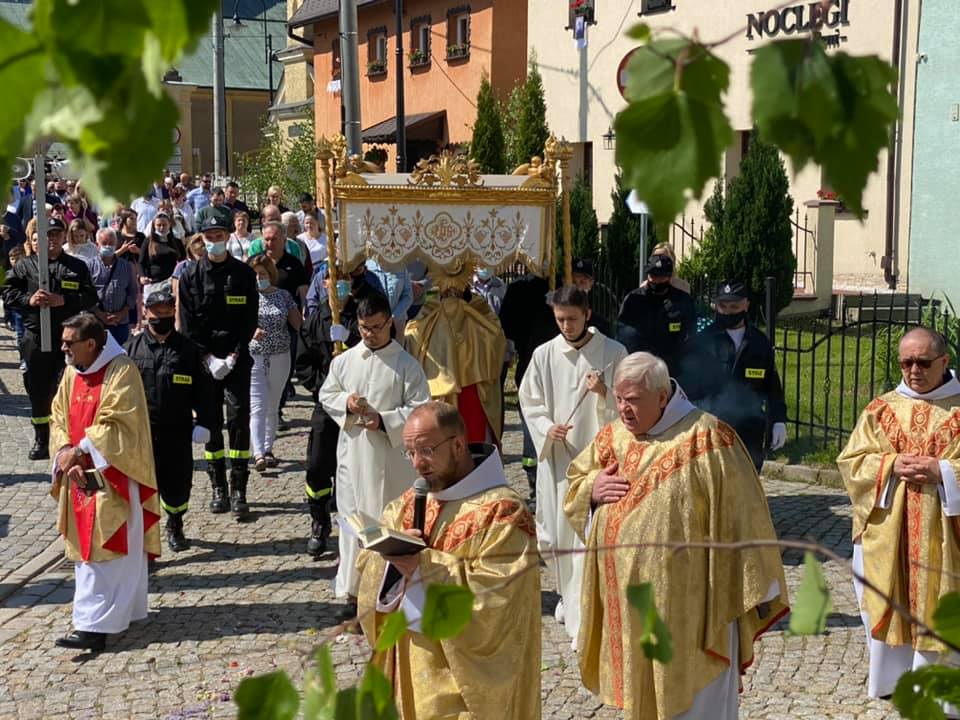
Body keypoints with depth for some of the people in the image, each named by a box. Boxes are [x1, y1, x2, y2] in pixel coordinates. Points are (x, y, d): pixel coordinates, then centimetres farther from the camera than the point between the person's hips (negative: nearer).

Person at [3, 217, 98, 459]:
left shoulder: (77, 266, 6)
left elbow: (90, 297, 0)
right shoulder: (24, 266, 8)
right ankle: (41, 440, 21)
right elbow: (9, 293, 5)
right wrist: (29, 300, -14)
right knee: (37, 390, 8)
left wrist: (63, 300, -14)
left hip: (68, 336, -1)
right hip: (35, 337, 2)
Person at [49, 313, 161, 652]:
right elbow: (58, 417, 9)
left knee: (101, 549, -9)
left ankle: (94, 626, -9)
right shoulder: (72, 373, 9)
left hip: (111, 476, -8)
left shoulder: (122, 371, -14)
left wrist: (79, 450, -19)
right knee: (86, 545, 12)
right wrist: (65, 453, -8)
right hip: (80, 475, 8)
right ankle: (123, 611, 24)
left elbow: (118, 424, -19)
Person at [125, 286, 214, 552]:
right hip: (141, 433, -1)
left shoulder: (188, 350, 3)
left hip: (178, 433, 1)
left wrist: (203, 422, -2)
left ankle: (175, 526, 38)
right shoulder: (131, 349, 2)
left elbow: (202, 390, 4)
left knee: (178, 486, 11)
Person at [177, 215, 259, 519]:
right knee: (210, 421, 4)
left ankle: (239, 491, -3)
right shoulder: (191, 275, 4)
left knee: (239, 419, -7)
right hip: (205, 359, 1)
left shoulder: (244, 273, 3)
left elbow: (250, 318, 0)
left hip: (237, 358, -1)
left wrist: (234, 355, -9)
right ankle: (218, 488, 13)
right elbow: (187, 323, 0)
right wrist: (208, 357, -9)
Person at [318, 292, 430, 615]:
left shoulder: (406, 364, -5)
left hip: (390, 455, -3)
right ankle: (354, 589, 17)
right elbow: (326, 395, 14)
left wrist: (384, 420, -18)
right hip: (352, 453, 3)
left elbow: (420, 409, -7)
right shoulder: (344, 361, 6)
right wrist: (346, 403, -7)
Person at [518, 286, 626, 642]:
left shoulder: (613, 353, -4)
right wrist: (547, 428, -8)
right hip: (557, 456, 3)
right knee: (557, 530, 12)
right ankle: (568, 593, 37)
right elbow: (530, 401, 10)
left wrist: (605, 393, -20)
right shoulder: (544, 355, 2)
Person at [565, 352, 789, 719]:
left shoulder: (704, 439, -14)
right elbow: (574, 486, 17)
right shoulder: (612, 437, 5)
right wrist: (592, 489, -7)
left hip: (685, 602, -6)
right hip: (625, 599, 6)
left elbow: (740, 517, -12)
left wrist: (752, 590, -10)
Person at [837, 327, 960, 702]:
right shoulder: (881, 409, 6)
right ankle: (893, 680, 26)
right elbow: (851, 460, 2)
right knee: (890, 608, 10)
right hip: (887, 534, 2)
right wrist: (891, 465, -14)